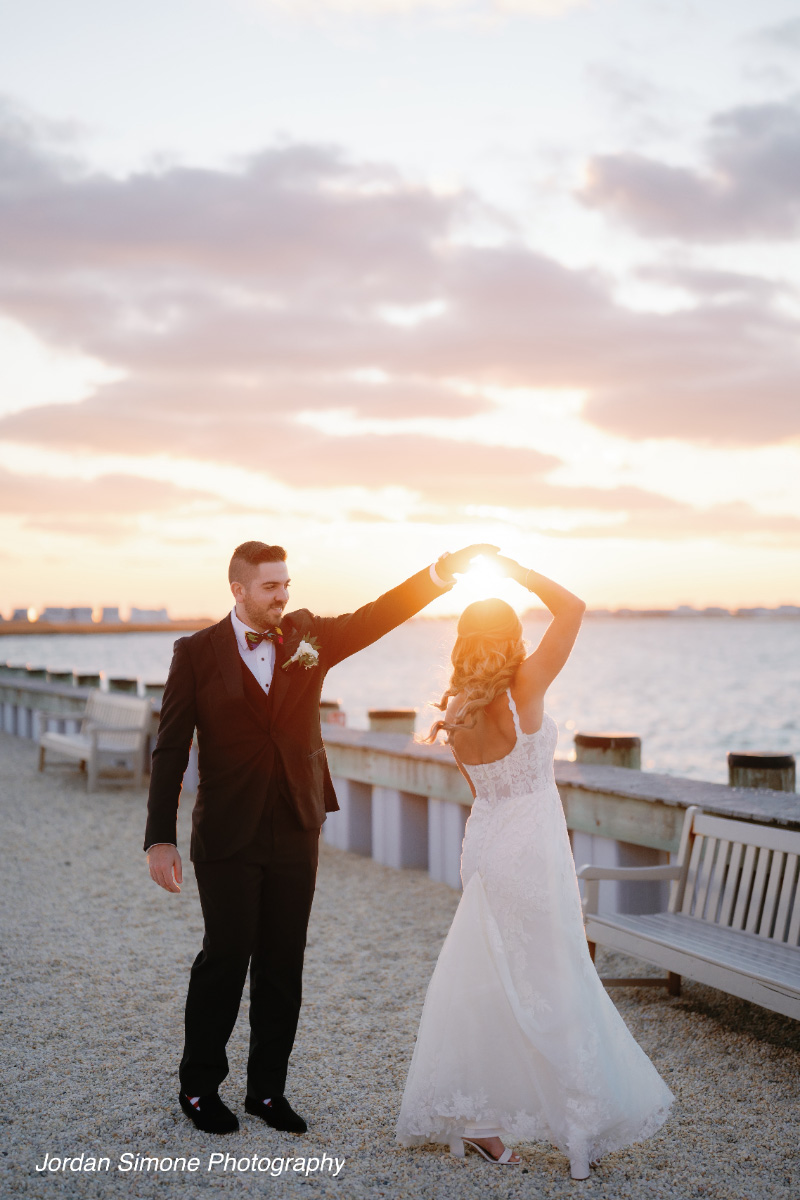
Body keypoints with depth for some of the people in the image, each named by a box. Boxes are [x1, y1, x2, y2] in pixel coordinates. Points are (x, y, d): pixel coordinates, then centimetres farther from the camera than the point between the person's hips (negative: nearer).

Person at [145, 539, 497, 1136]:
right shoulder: (197, 652, -3)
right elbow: (171, 750, -4)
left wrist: (445, 570, -20)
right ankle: (200, 1087, 19)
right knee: (226, 956, 2)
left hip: (297, 833, 3)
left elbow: (376, 616, -6)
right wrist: (161, 838, -9)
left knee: (284, 964, 8)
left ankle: (268, 1088, 21)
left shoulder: (309, 636, 6)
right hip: (229, 836, -3)